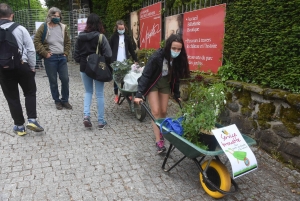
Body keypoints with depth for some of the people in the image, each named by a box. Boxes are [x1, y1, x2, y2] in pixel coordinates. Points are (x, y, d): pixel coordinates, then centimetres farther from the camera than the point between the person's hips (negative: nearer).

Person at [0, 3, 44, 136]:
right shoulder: (20, 29, -3)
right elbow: (31, 50, -6)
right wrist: (32, 67, 2)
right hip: (22, 66, -1)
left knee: (12, 98, 11)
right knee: (30, 93, 16)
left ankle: (19, 126, 18)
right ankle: (32, 120, 3)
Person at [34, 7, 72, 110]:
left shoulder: (63, 27, 8)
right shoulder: (43, 27, -4)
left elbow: (68, 42, 16)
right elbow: (36, 42, -4)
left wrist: (66, 53, 6)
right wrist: (45, 53, -10)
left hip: (62, 57, 4)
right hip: (50, 58, -3)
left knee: (65, 79, 3)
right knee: (53, 81, 4)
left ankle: (65, 100, 18)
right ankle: (57, 101, 19)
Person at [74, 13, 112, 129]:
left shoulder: (80, 37, 1)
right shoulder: (100, 37, -12)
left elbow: (76, 54, 6)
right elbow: (108, 55, -16)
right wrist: (107, 66, 1)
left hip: (84, 68, 4)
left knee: (88, 92, 19)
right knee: (99, 94, 5)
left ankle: (86, 114, 0)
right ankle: (101, 121, 11)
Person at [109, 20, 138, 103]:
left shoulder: (126, 37, 9)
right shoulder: (113, 37, 1)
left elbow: (131, 49, 11)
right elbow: (109, 50, -1)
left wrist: (136, 60, 9)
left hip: (125, 62, 2)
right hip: (115, 62, -2)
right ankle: (116, 95, 14)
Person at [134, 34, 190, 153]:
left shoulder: (178, 59, -14)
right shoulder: (157, 57, -30)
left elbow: (176, 77, -1)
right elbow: (145, 75, -28)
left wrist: (177, 94, 5)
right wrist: (139, 94, -34)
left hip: (165, 85, 5)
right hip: (153, 84, -4)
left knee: (163, 112, 7)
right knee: (156, 112, -9)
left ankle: (161, 132, 30)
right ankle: (158, 141, -3)